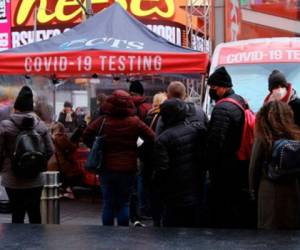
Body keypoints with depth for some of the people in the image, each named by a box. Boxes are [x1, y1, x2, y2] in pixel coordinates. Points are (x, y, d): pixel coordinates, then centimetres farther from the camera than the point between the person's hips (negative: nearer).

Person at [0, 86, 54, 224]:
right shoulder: (40, 125, -1)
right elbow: (50, 150, 2)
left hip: (13, 180, -3)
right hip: (36, 179, 3)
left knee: (17, 213, 5)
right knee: (35, 212, 13)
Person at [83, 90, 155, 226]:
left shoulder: (103, 121, -4)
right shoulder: (135, 122, -5)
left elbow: (86, 136, -8)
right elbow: (151, 138, -8)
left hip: (107, 168, 1)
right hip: (127, 169, -1)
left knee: (108, 204, 10)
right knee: (124, 203, 8)